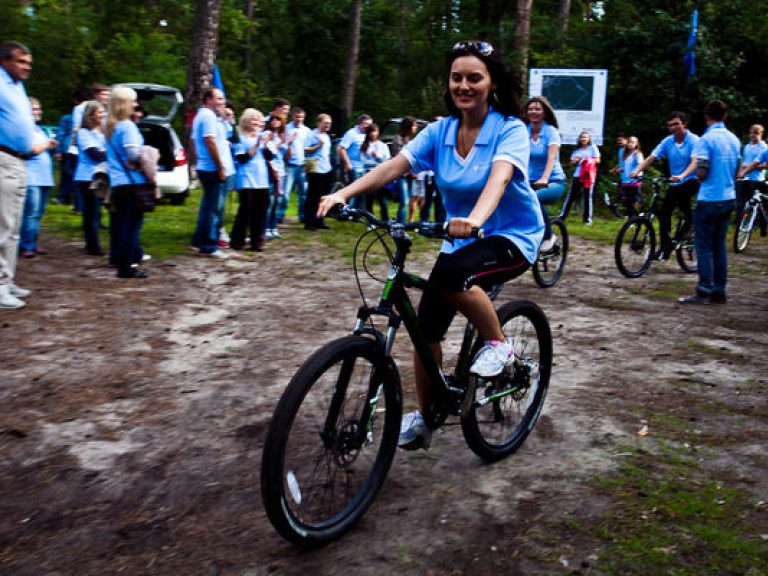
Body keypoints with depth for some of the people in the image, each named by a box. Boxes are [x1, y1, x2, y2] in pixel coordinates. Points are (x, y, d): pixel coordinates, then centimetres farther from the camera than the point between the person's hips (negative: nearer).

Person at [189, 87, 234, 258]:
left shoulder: (200, 115, 19)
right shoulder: (209, 116, -13)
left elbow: (194, 141, 24)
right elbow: (210, 141, -21)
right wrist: (221, 167, -20)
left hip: (205, 169, 10)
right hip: (213, 169, -10)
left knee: (208, 206, 16)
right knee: (213, 208, -5)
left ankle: (199, 241, 23)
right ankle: (208, 247, -1)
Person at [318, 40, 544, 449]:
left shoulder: (510, 129, -14)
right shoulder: (440, 131, -1)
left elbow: (499, 175, -34)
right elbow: (394, 166, -14)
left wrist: (476, 218, -55)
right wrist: (343, 193, -30)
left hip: (513, 237, -5)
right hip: (461, 238, 5)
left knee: (452, 272, -35)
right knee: (427, 325, -5)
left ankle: (498, 345, -10)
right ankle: (423, 416, 16)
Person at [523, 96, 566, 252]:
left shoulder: (551, 132, -8)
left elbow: (551, 157, -24)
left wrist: (544, 178, -43)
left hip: (554, 182, -4)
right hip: (530, 182, 4)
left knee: (536, 198, -37)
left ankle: (549, 236, -14)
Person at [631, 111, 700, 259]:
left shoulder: (694, 140, -12)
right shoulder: (668, 141, 3)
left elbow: (695, 162, -26)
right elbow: (651, 157, -5)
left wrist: (682, 176, -44)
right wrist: (637, 170, -22)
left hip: (692, 180, -6)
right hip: (674, 182, 6)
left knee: (681, 195, -36)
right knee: (663, 212, 1)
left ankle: (691, 220, -9)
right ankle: (665, 248, 12)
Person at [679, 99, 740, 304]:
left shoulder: (707, 139, -13)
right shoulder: (734, 139, 10)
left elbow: (701, 173, -17)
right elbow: (737, 170, 16)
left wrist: (699, 176, 4)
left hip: (709, 199, -7)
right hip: (729, 199, 7)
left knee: (703, 245, -2)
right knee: (719, 245, 12)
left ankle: (704, 291, -3)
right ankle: (719, 291, 14)